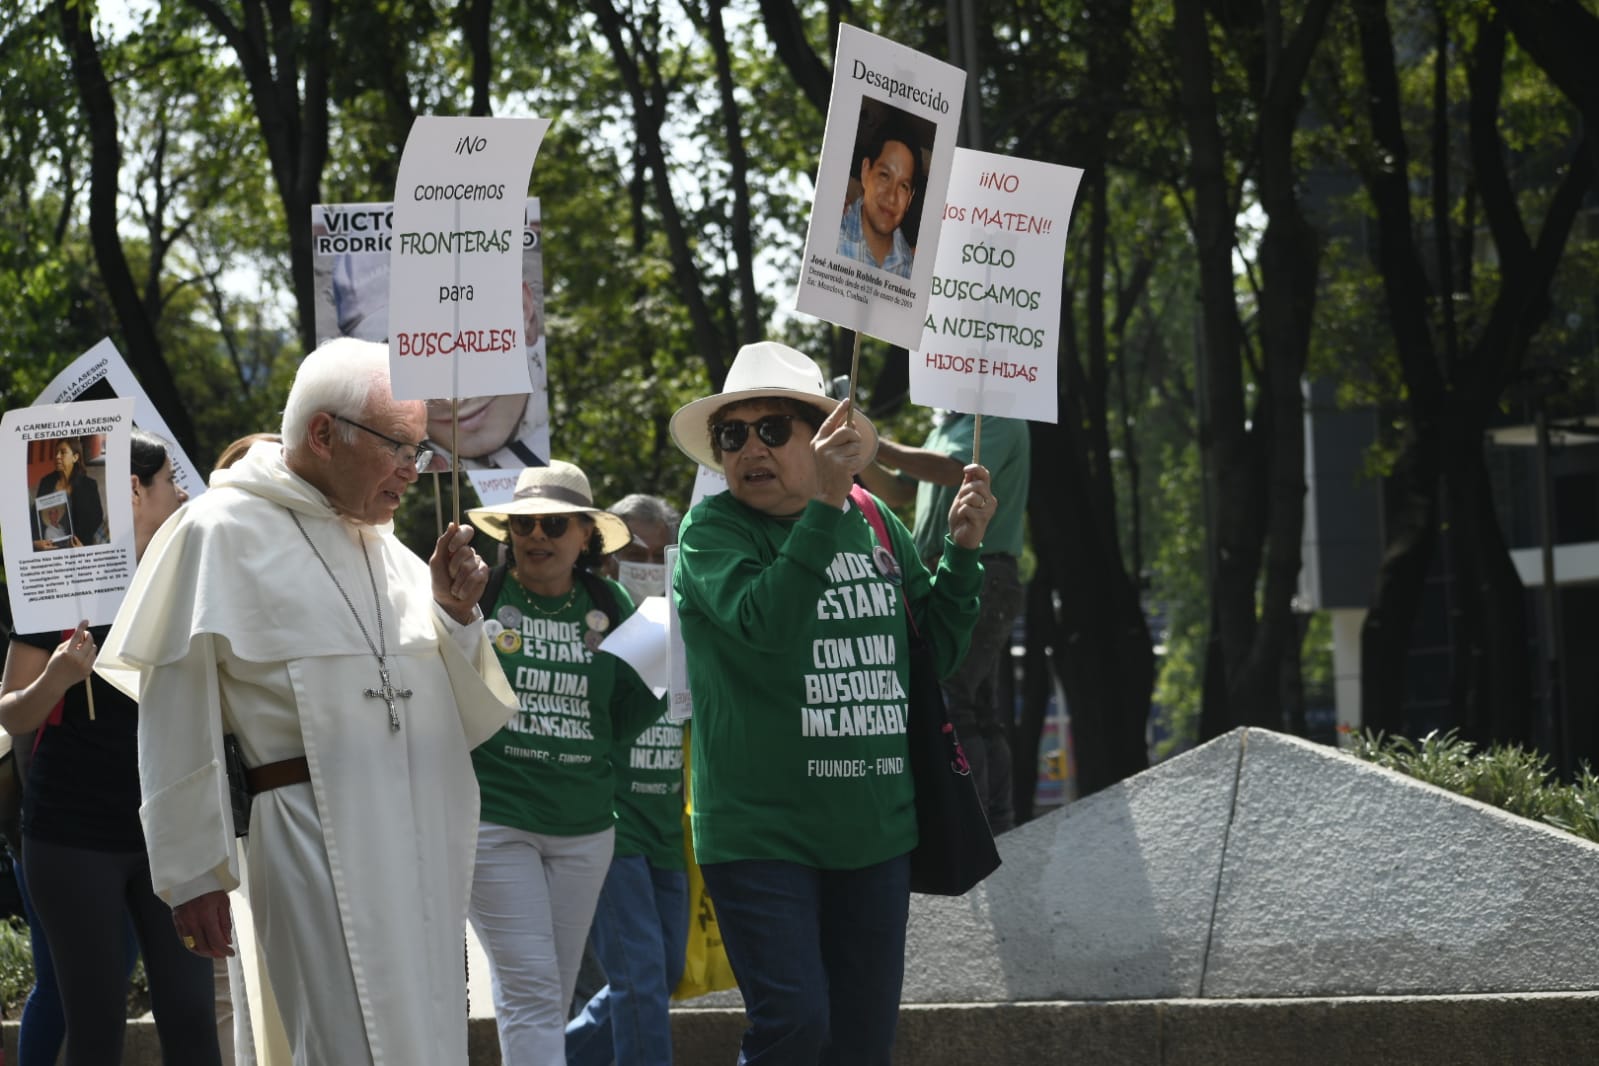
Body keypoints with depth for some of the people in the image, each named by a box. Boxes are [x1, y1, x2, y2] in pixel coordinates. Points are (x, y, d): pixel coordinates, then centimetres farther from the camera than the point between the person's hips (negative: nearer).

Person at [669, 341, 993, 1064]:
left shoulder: (874, 523, 9)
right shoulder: (711, 530, -6)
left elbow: (935, 652, 16)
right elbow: (765, 624, -25)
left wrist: (962, 550, 3)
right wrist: (824, 504, -28)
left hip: (874, 833, 5)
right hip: (760, 834, -5)